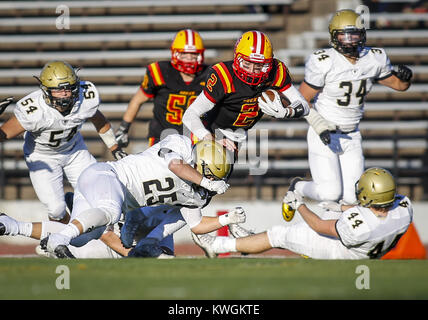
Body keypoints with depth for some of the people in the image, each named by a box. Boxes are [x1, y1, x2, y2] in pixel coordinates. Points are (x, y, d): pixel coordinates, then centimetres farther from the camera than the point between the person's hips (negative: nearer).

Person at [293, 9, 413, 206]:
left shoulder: (374, 60, -2)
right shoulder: (324, 62, -17)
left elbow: (398, 84, 12)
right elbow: (302, 101, -11)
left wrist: (405, 77, -12)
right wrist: (319, 125, -23)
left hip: (352, 137, 5)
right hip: (324, 137, -5)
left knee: (351, 197, -2)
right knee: (331, 193, -13)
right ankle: (297, 188, 18)